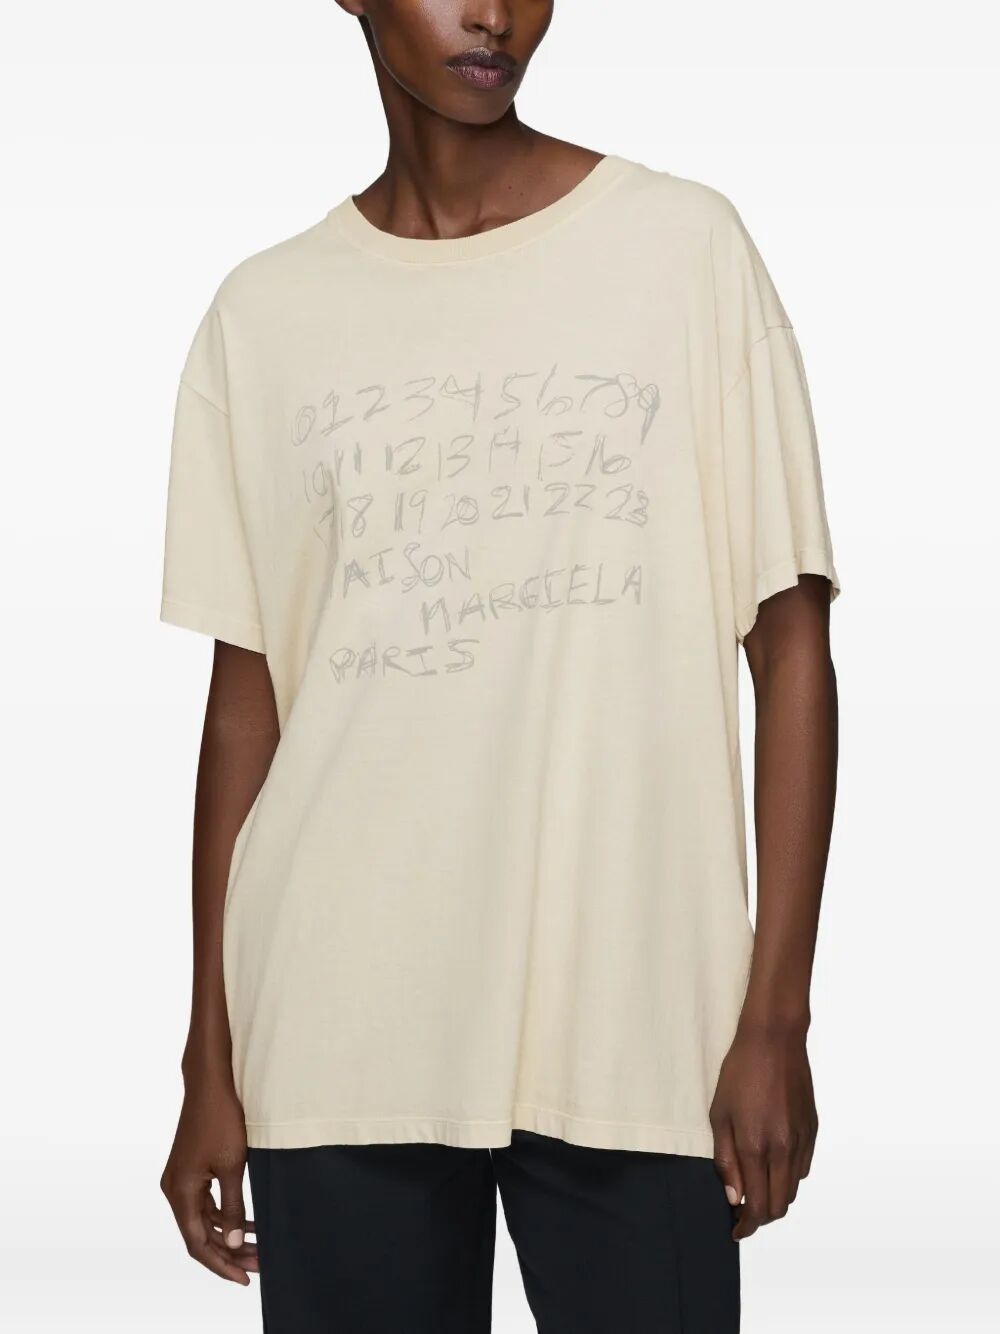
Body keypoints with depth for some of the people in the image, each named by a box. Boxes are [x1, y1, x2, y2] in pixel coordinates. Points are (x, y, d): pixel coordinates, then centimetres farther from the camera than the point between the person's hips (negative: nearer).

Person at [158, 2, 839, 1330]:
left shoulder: (687, 246, 1)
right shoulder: (264, 312, 7)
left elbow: (791, 641, 0)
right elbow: (246, 693, 9)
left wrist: (776, 1016, -5)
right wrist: (212, 1057, 7)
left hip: (635, 1027, -1)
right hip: (336, 1035, 2)